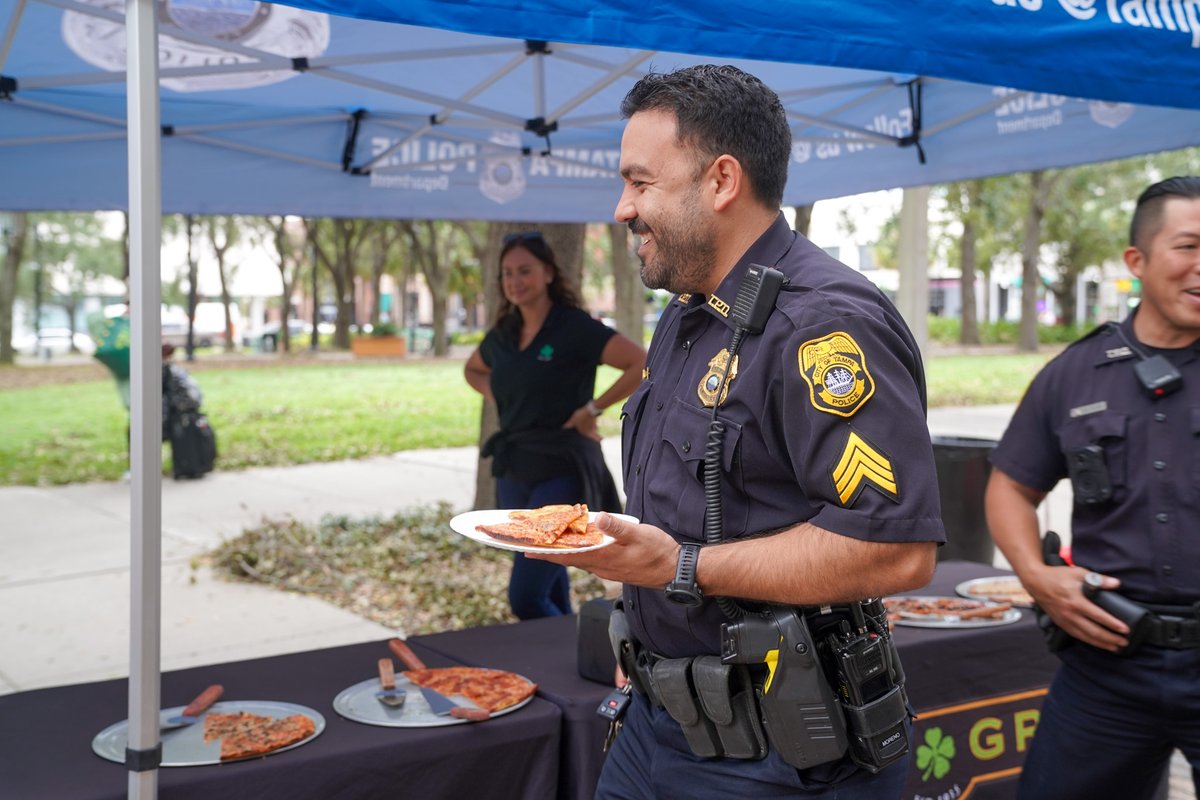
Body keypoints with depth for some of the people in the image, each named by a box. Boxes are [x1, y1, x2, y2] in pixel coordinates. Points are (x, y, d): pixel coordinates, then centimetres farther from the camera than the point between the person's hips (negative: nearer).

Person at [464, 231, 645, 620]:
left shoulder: (576, 329, -10)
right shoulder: (502, 336, 9)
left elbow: (644, 365, -18)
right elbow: (473, 370, 31)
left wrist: (593, 408, -16)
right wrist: (498, 398, 12)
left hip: (561, 474, -7)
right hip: (513, 475, 7)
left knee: (526, 598, -12)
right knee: (552, 599, 16)